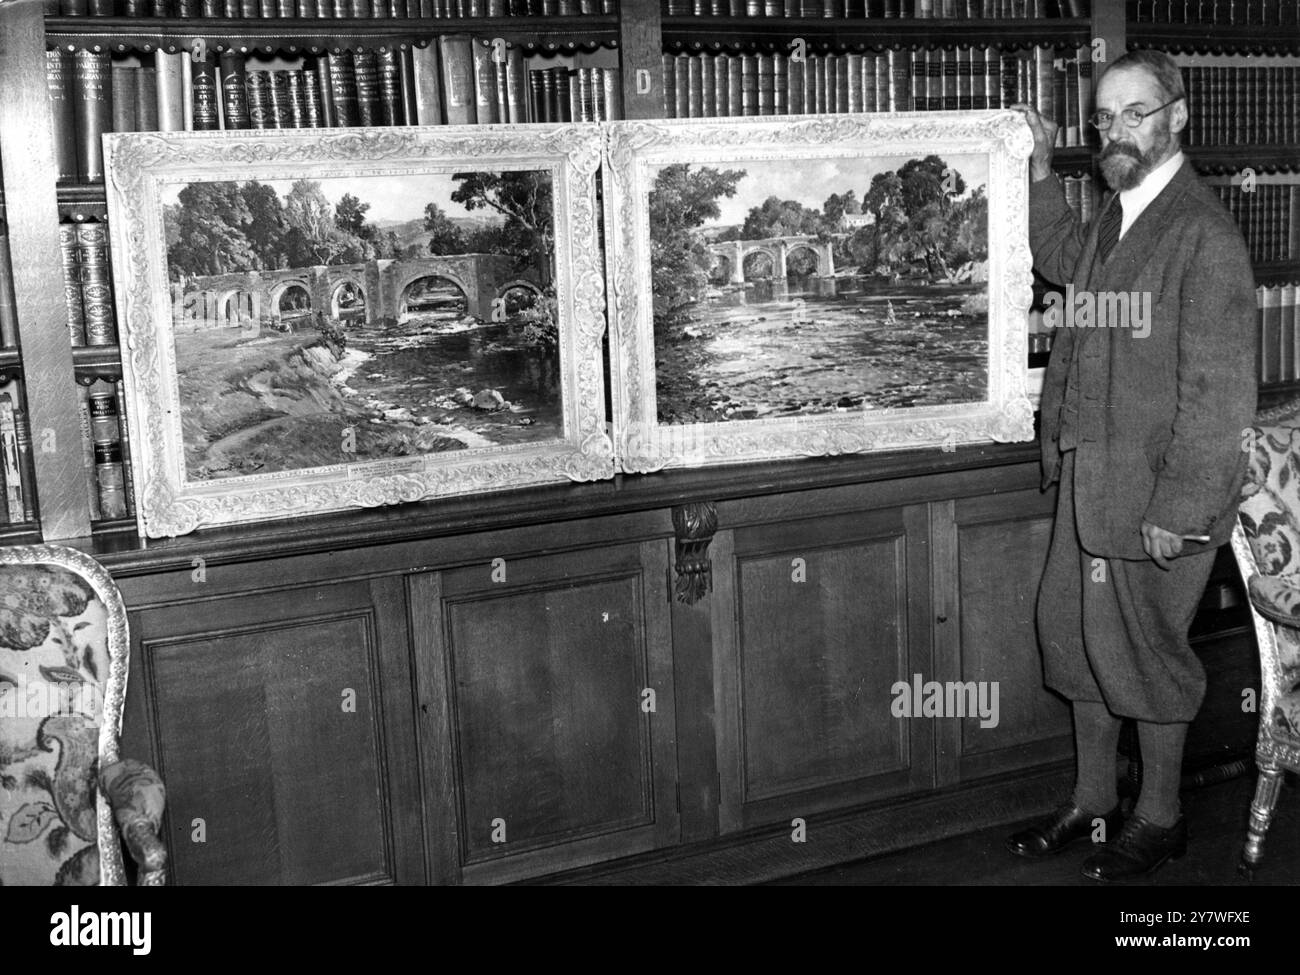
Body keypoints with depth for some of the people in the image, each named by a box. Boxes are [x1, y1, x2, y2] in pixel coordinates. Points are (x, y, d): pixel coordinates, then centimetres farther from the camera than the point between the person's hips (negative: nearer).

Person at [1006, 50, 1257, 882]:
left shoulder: (1205, 235, -15)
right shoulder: (1114, 220, 10)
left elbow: (1219, 390, -18)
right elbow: (1063, 260, 35)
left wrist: (1180, 507, -20)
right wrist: (1041, 170, 22)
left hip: (1157, 490, -8)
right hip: (1088, 476, 8)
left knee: (1144, 649, 5)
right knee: (1075, 633, 14)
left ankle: (1160, 818, 25)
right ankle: (1093, 805, 31)